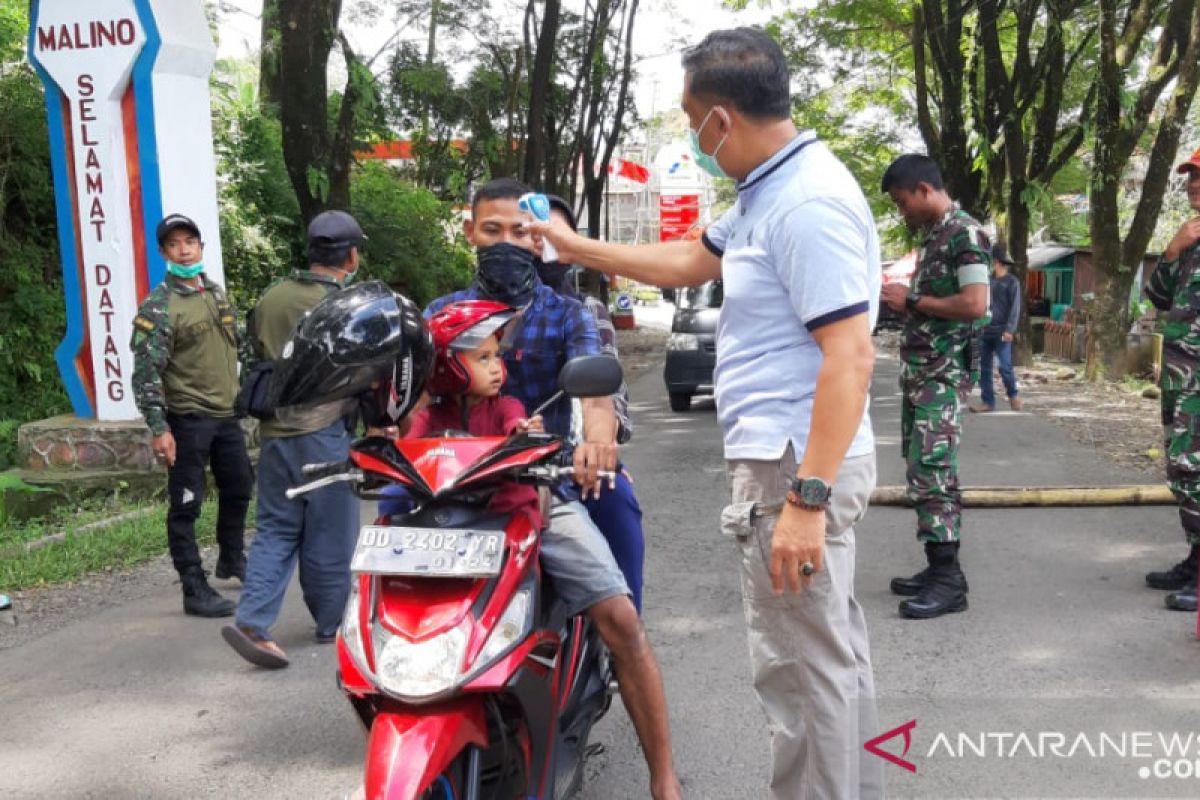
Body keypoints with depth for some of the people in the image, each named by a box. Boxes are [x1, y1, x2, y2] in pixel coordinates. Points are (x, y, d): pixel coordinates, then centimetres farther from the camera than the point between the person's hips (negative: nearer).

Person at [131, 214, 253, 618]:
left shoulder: (217, 294, 12)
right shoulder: (158, 307, -11)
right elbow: (146, 372, -16)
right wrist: (158, 428, -21)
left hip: (226, 414, 8)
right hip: (187, 419, -7)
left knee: (238, 488, 19)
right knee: (186, 505, -1)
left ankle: (232, 560, 40)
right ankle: (195, 591, 5)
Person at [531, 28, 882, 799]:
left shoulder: (809, 202, -20)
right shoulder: (770, 190, 13)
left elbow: (850, 357, -26)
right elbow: (688, 262, 27)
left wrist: (805, 498, -28)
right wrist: (578, 248, 29)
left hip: (795, 467, -11)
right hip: (807, 461, 11)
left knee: (803, 666, -1)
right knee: (834, 650, 19)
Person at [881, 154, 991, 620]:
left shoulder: (965, 233, -11)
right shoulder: (932, 235, 18)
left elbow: (975, 304, -21)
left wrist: (911, 301, -14)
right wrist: (901, 303, 7)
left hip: (943, 374, -10)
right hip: (917, 371, 10)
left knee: (933, 472, -10)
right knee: (921, 471, 10)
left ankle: (950, 580, -5)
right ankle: (936, 568, 17)